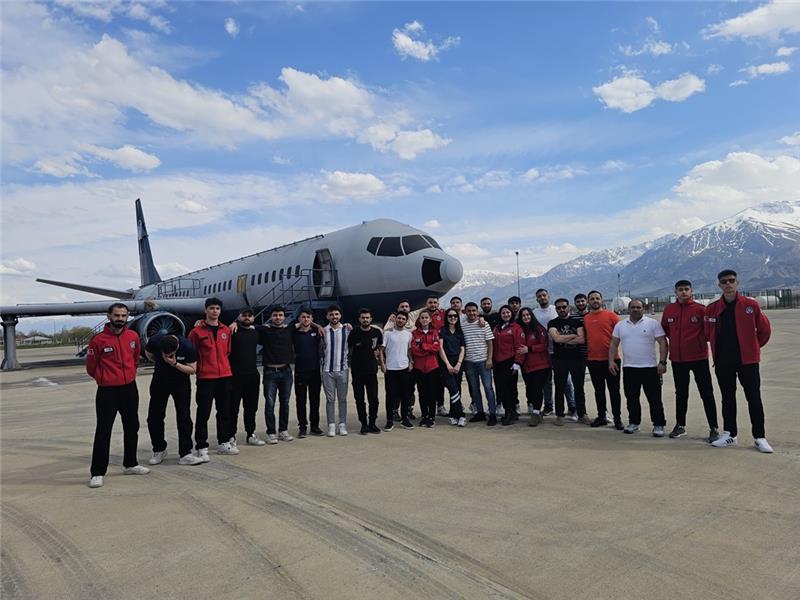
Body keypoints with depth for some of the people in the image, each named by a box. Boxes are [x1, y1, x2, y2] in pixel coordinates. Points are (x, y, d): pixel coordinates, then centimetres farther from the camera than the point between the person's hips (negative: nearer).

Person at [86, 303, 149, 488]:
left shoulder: (133, 336, 1)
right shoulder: (98, 340, -12)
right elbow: (91, 367, 0)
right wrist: (105, 379, 8)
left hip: (130, 389, 5)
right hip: (107, 391, -5)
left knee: (132, 428, 15)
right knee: (103, 432, -3)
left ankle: (130, 464, 30)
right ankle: (97, 473, 6)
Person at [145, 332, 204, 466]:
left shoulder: (187, 347, -28)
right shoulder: (155, 341, -22)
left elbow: (192, 369, -18)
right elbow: (148, 353, 3)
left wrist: (175, 364, -31)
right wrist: (159, 363, -1)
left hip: (181, 383, -2)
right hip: (159, 381, 2)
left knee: (184, 417, -6)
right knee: (154, 417, 3)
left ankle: (185, 454, -1)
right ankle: (159, 450, 22)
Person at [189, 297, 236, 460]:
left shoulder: (226, 330, 9)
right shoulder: (197, 331, -4)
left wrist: (224, 366, 14)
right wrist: (199, 367, -1)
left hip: (225, 376, 5)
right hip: (205, 377, -5)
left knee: (225, 411, 12)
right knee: (203, 413, -1)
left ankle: (224, 443, 24)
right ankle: (202, 447, 7)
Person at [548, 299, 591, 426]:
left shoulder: (577, 322, 8)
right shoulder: (552, 323, 3)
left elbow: (582, 339, -7)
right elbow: (556, 338, -14)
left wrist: (564, 339, -9)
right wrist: (574, 335, -6)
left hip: (577, 359, 1)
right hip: (560, 360, -1)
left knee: (579, 388, 6)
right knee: (560, 389, 4)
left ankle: (582, 414, 14)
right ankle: (559, 415, 11)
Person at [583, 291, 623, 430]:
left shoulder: (611, 315, -2)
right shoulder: (585, 318, 8)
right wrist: (586, 352, 9)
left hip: (611, 359, -4)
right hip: (593, 360, 4)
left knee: (614, 390, 2)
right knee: (598, 390, 12)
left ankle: (617, 419, 10)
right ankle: (601, 417, 22)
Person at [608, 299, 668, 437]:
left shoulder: (653, 323, 0)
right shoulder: (620, 325, 9)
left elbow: (662, 342, -4)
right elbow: (613, 344, 12)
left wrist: (662, 362, -12)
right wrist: (611, 361, 1)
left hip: (650, 368, -3)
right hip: (629, 368, 3)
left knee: (654, 399, 1)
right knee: (631, 398, 10)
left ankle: (658, 425, 10)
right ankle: (634, 423, 23)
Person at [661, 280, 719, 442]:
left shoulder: (700, 309, -8)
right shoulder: (668, 309, 2)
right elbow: (665, 328, 15)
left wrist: (700, 341, -2)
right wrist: (676, 341, 8)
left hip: (698, 357, -3)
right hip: (677, 359, 4)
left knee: (706, 393, 1)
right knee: (681, 393, 15)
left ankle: (714, 428, 10)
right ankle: (680, 425, 26)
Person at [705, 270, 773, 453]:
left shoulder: (751, 305, -5)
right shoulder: (712, 309, 1)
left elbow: (765, 329, 4)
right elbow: (709, 333, 13)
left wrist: (753, 347, 11)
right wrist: (722, 347, 12)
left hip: (747, 360, -2)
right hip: (723, 362, 2)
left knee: (754, 398, 2)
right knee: (727, 399, 11)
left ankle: (759, 437, 12)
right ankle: (729, 434, 21)